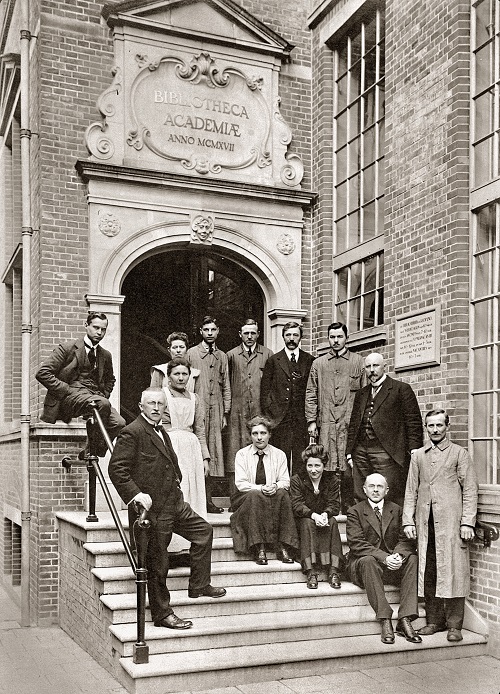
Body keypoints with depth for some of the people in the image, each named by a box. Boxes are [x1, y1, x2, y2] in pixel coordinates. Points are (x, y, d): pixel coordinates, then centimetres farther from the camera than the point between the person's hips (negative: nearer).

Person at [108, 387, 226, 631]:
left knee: (203, 531, 17)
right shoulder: (132, 433, -14)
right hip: (152, 509, -10)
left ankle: (199, 585, 26)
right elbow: (116, 469, -20)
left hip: (175, 504, 10)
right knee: (157, 563, 1)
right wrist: (135, 495, -26)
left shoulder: (162, 433, 17)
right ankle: (162, 614, 13)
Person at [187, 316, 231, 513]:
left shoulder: (222, 356, 16)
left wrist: (225, 412, 8)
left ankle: (208, 500, 5)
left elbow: (226, 386, 16)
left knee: (213, 453, 1)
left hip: (216, 409, 4)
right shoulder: (191, 353, 5)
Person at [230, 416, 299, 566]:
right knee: (255, 496, -35)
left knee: (283, 494, -30)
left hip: (273, 499, 2)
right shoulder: (242, 454, 1)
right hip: (245, 500, -2)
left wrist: (275, 486, -23)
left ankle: (283, 546, -31)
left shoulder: (279, 454, 7)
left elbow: (285, 481, 1)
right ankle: (259, 548, -37)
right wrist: (260, 488, -25)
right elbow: (240, 483, -8)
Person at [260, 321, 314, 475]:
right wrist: (268, 415, -1)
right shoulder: (273, 361, 7)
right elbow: (265, 391, 7)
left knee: (301, 460, 0)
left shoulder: (310, 361, 10)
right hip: (280, 419, -1)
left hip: (302, 418, 1)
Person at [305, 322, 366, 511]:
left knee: (349, 467, -5)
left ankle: (349, 507, 4)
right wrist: (311, 421, 4)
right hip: (326, 423, 2)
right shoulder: (318, 364, 15)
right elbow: (311, 394, 13)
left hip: (350, 422, -1)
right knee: (326, 466, -1)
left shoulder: (359, 362, 10)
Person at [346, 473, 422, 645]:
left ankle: (405, 620, -29)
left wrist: (398, 556, -20)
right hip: (362, 564, -3)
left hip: (393, 563, 3)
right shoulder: (355, 511, 2)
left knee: (412, 559, -25)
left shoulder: (396, 510, 13)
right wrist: (384, 557, -24)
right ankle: (385, 622, -37)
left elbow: (406, 540, 4)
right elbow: (357, 544, -11)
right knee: (368, 561, -36)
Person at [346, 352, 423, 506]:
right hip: (361, 452, 5)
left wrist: (414, 451, -10)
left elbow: (413, 422, -1)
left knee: (392, 500, -8)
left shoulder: (401, 389, 5)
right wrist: (349, 453, 14)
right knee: (361, 499, 3)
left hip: (387, 453, -5)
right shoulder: (361, 394, 22)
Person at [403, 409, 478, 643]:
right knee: (428, 572, 4)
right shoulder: (418, 456, 15)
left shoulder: (459, 453, 6)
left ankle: (454, 625, 2)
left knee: (453, 570, -4)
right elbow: (411, 490, 13)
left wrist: (467, 522, -7)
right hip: (424, 522, 3)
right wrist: (408, 521, 4)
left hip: (450, 521, -3)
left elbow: (470, 490, 1)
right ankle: (435, 620, 14)